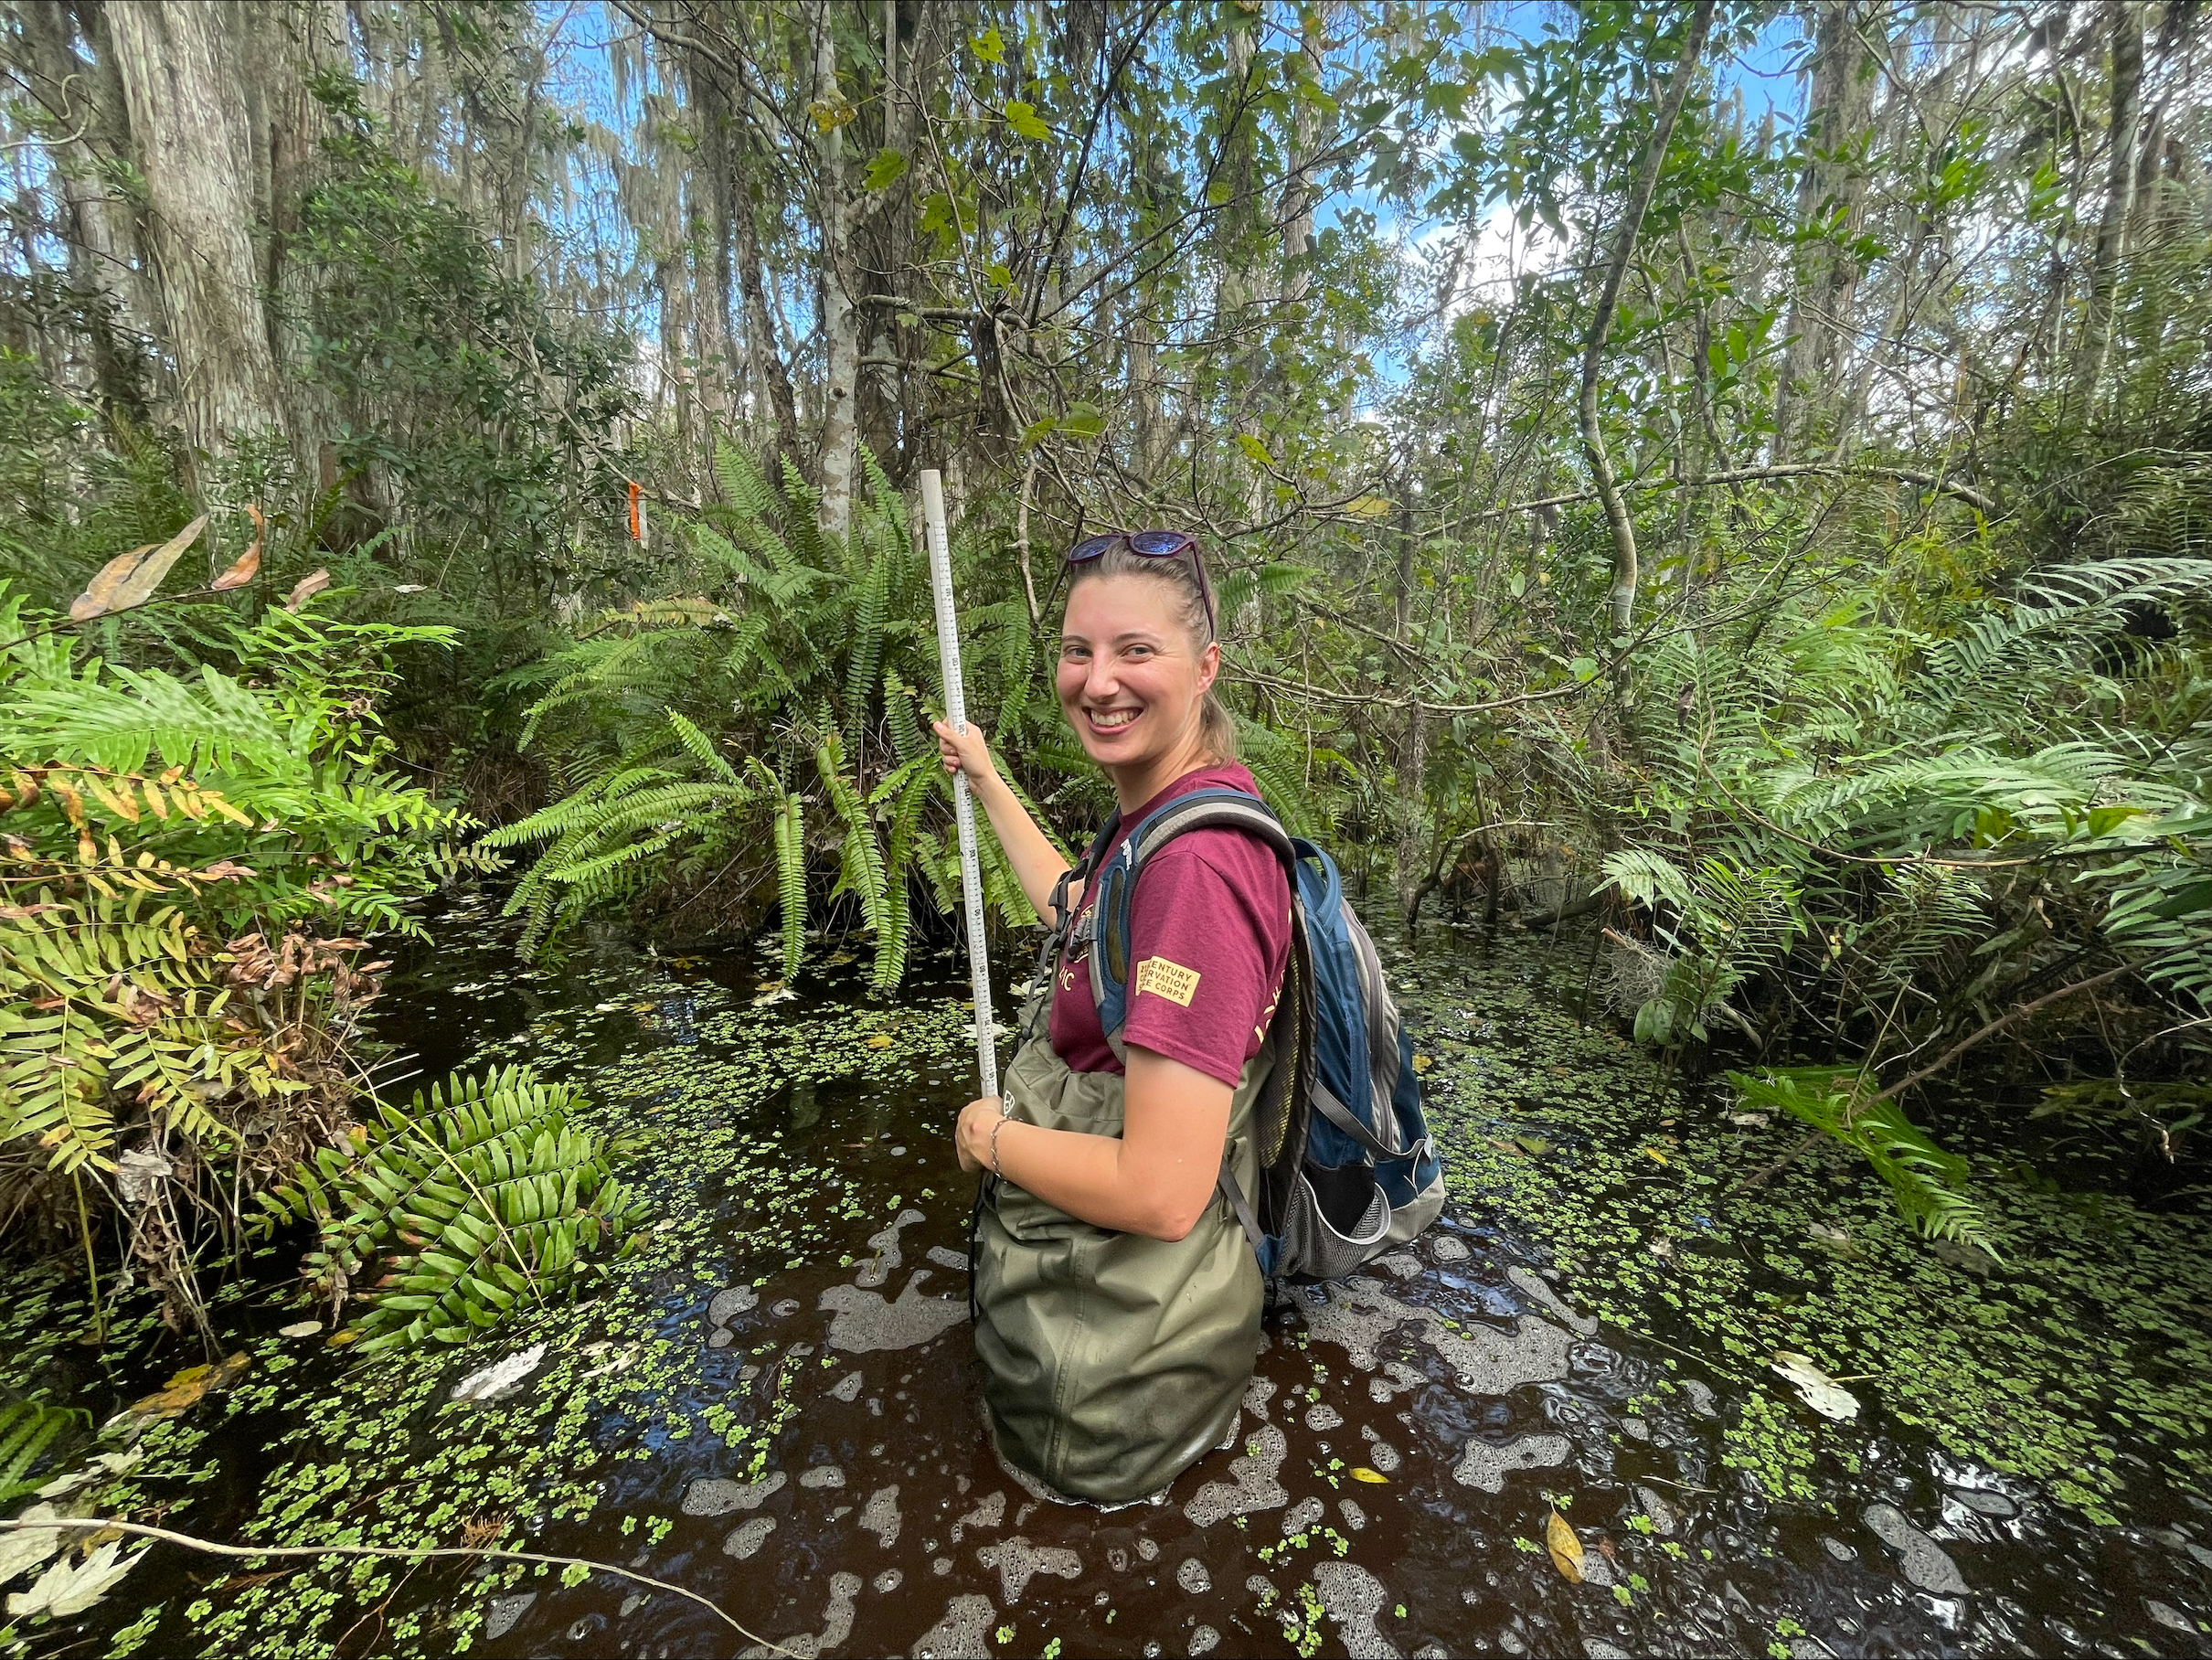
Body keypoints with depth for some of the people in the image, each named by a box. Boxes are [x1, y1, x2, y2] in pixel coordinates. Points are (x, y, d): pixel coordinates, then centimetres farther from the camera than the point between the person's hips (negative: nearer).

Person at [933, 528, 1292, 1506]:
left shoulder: (1197, 862, -36)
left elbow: (1160, 1194, -36)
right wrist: (986, 781, 22)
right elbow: (1078, 916, 16)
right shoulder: (1165, 814, -3)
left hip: (1115, 1329, -9)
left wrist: (992, 1136, -17)